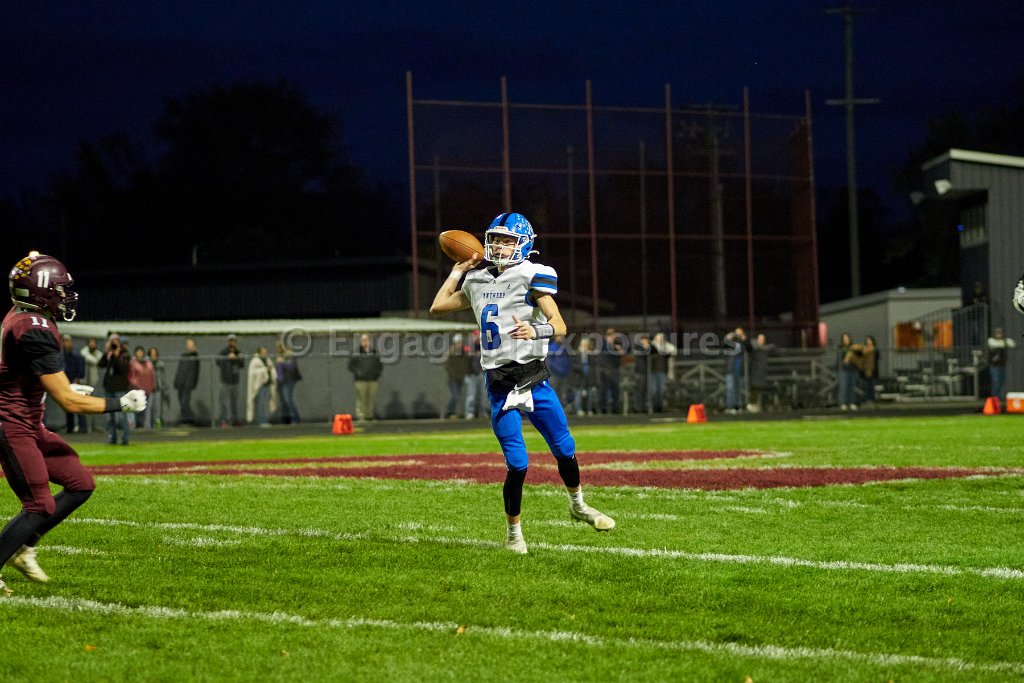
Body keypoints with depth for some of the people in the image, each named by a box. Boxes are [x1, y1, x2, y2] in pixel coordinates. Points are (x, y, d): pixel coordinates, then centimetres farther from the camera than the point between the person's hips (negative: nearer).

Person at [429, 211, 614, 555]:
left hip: (534, 379, -1)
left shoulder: (531, 276, -4)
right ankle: (513, 529, 11)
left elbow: (559, 326, -12)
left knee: (564, 449, 5)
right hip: (499, 383, 1)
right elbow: (438, 307, 24)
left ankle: (578, 505, 33)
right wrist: (457, 272, 25)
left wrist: (537, 331, -32)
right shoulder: (478, 281, 10)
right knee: (517, 464, -7)